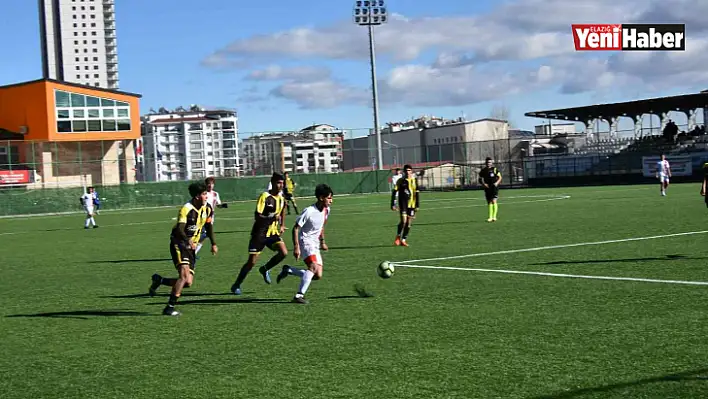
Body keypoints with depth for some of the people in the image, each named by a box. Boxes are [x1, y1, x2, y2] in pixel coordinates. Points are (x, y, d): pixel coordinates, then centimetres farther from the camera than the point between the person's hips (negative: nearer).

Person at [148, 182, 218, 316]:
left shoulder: (207, 208, 4)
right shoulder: (186, 209, -18)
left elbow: (208, 225, 19)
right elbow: (180, 229, -29)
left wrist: (213, 244, 11)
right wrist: (188, 241, -46)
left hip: (190, 248, 7)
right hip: (179, 245, -7)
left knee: (188, 282, -1)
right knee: (185, 275, -24)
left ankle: (159, 280, 22)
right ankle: (169, 307, -19)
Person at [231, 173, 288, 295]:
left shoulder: (281, 199, 6)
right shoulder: (264, 197, -15)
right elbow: (257, 216, -21)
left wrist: (282, 226, 11)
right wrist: (272, 218, -33)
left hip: (273, 233, 6)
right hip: (259, 233, -5)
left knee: (283, 252, -17)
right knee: (252, 262, -4)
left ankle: (265, 269, 9)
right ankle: (236, 285, 14)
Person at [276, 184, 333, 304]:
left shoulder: (326, 210, 6)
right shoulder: (309, 211, -18)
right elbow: (295, 228, -16)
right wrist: (296, 247, -23)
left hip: (315, 245, 8)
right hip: (305, 241, -8)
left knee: (318, 275, -1)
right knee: (314, 266, -30)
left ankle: (288, 270, 16)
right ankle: (299, 296, -31)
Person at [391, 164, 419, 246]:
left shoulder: (414, 181, 5)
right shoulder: (400, 181, 2)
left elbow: (417, 193, 8)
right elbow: (394, 192, 3)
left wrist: (417, 205, 3)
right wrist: (393, 204, -3)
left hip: (412, 205, 2)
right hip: (403, 204, -2)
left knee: (408, 223, 3)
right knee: (403, 220, -17)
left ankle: (404, 240, 14)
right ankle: (398, 237, 3)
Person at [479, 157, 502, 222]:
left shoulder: (495, 169, -1)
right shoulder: (483, 170, 6)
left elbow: (500, 177, 5)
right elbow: (480, 179, 12)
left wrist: (497, 183, -13)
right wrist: (483, 184, -7)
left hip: (494, 187, -3)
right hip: (487, 188, 3)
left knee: (494, 201, -14)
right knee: (489, 202, 7)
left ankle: (494, 216, -14)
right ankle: (490, 217, 15)